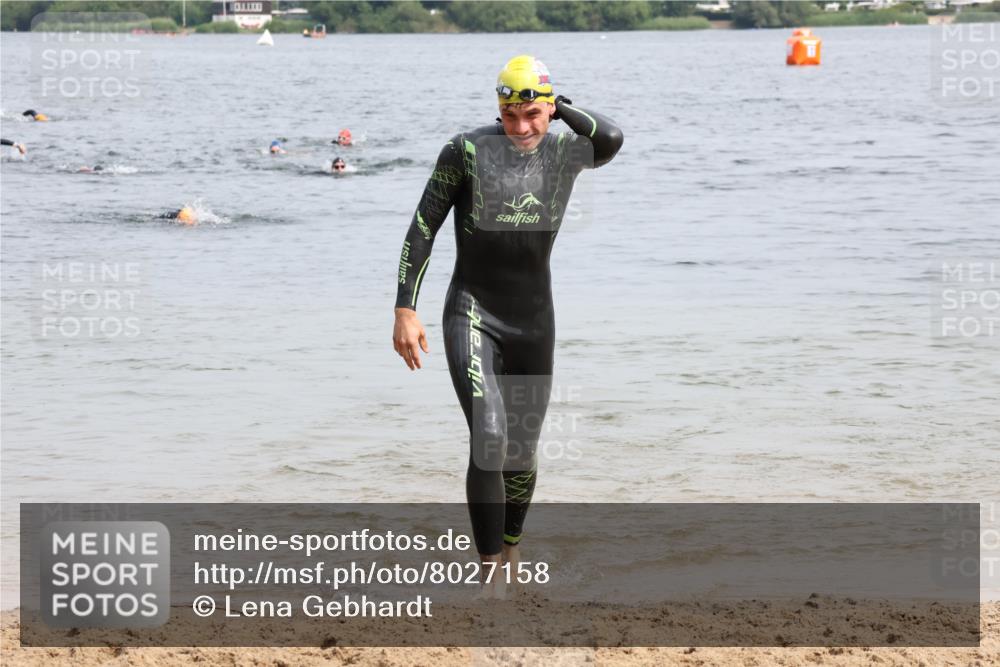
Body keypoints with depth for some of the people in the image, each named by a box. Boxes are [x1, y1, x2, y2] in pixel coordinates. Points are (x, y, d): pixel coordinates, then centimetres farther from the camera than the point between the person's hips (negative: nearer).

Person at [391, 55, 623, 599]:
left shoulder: (566, 153, 1)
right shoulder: (467, 150, -8)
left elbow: (611, 139, 17)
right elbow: (422, 229, -4)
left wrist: (561, 107, 6)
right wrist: (405, 310, -8)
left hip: (534, 321, 4)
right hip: (472, 314, -4)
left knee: (521, 451, 12)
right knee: (488, 438, -20)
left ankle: (510, 547, 37)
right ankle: (489, 574, -18)